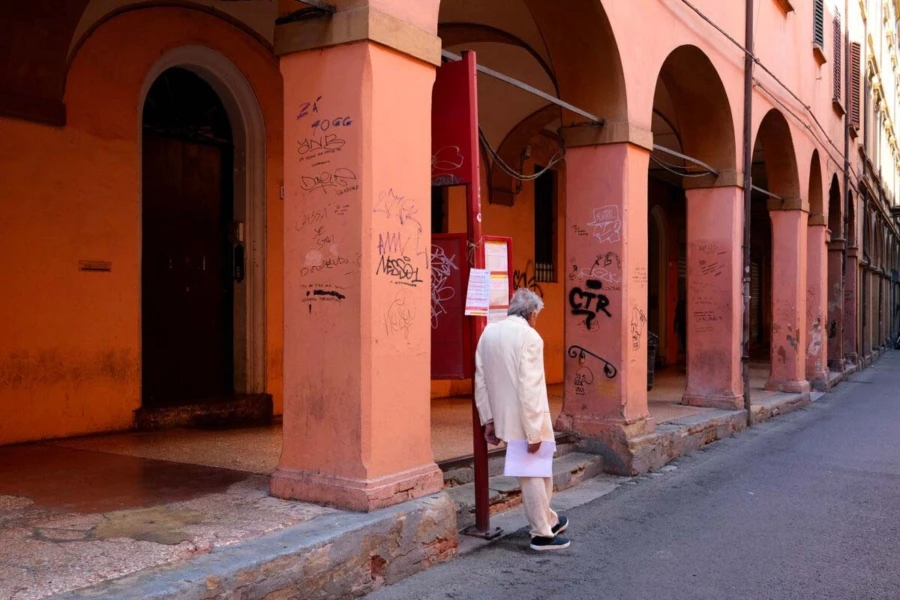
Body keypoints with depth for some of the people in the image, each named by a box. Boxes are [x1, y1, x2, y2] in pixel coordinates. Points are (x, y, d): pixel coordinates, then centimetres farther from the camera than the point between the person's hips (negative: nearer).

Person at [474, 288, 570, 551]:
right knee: (535, 475, 8)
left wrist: (488, 420, 12)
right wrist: (534, 432, -17)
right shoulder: (529, 336, -16)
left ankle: (549, 520, 37)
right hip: (526, 418, -7)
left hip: (503, 418, 7)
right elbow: (528, 387, -20)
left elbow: (480, 380, 6)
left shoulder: (489, 332, 4)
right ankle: (543, 534, 19)